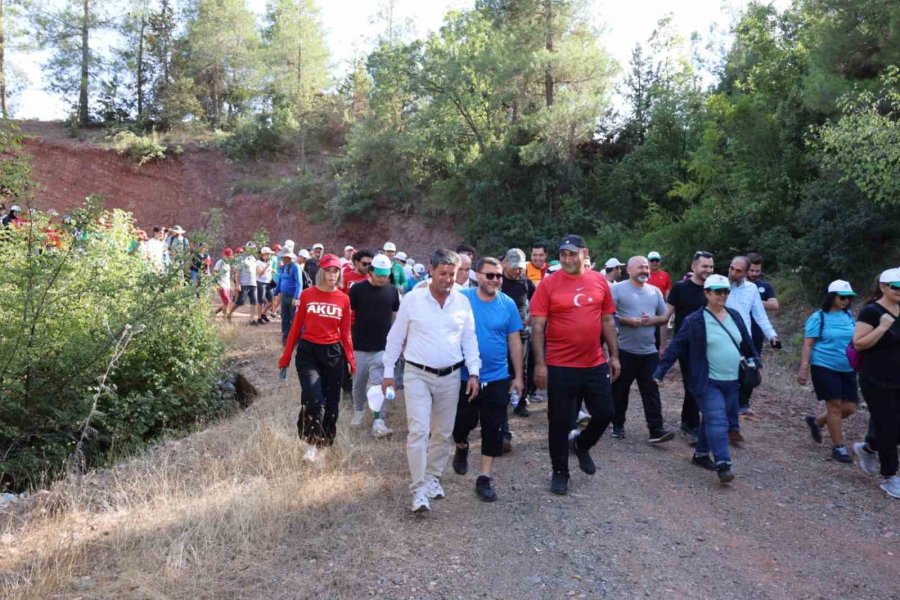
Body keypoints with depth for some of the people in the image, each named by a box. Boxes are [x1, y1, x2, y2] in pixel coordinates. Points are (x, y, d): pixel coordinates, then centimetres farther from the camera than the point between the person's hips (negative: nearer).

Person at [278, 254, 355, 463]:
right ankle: (311, 445, -2)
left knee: (331, 401, 9)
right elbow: (296, 326, 4)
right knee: (313, 398, -17)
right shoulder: (307, 294, -1)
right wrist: (286, 356, 4)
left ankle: (325, 443, 28)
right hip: (308, 352, -2)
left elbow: (345, 333, 6)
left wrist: (351, 360, 1)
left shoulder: (343, 299, 1)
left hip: (333, 353, 2)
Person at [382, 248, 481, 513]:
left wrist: (474, 372, -1)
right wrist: (388, 372, 1)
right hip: (418, 375, -3)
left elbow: (470, 340, 6)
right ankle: (419, 489, -1)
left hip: (450, 377, 3)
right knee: (419, 431, -9)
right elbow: (395, 338, 0)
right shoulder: (412, 299, -7)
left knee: (443, 433, 12)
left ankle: (433, 478, 30)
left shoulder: (463, 302, 0)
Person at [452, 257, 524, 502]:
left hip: (497, 379, 1)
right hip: (464, 377, -1)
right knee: (463, 423, 11)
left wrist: (518, 376, 5)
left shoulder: (508, 304, -3)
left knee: (493, 429, 5)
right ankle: (462, 447, 45)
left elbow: (515, 342, 3)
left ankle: (484, 478, 18)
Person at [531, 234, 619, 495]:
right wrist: (540, 363, -13)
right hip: (560, 366, -3)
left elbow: (607, 320, 11)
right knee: (560, 421, 7)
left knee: (605, 412, 11)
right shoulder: (549, 283, -9)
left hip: (596, 364, 4)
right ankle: (560, 472, 24)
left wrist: (614, 355, 9)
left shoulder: (599, 281, 3)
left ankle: (581, 445, 39)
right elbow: (537, 326, -9)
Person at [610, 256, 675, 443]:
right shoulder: (618, 289, -5)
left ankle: (656, 430, 1)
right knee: (620, 390, 8)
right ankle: (618, 425, 23)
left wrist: (653, 320, -7)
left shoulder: (655, 291, 10)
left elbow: (665, 316, 13)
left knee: (652, 391, 1)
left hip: (649, 351, 4)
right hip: (624, 350, -4)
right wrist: (627, 320, -20)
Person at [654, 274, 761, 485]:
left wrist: (755, 361, 20)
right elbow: (676, 347, -9)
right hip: (708, 382, -6)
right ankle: (723, 464, -10)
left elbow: (747, 343, 21)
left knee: (712, 420, 15)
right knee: (717, 422, -12)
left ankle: (701, 454, 30)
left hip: (732, 382, 6)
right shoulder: (695, 320, -10)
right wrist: (660, 371, -12)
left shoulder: (735, 316, 8)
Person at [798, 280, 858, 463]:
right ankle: (838, 447, 6)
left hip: (847, 369, 6)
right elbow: (807, 345, -10)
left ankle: (816, 421, 29)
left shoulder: (849, 316, 7)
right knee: (835, 405, -6)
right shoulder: (819, 317, -8)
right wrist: (804, 367, -17)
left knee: (849, 407, 4)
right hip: (824, 367, -6)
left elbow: (856, 340, 17)